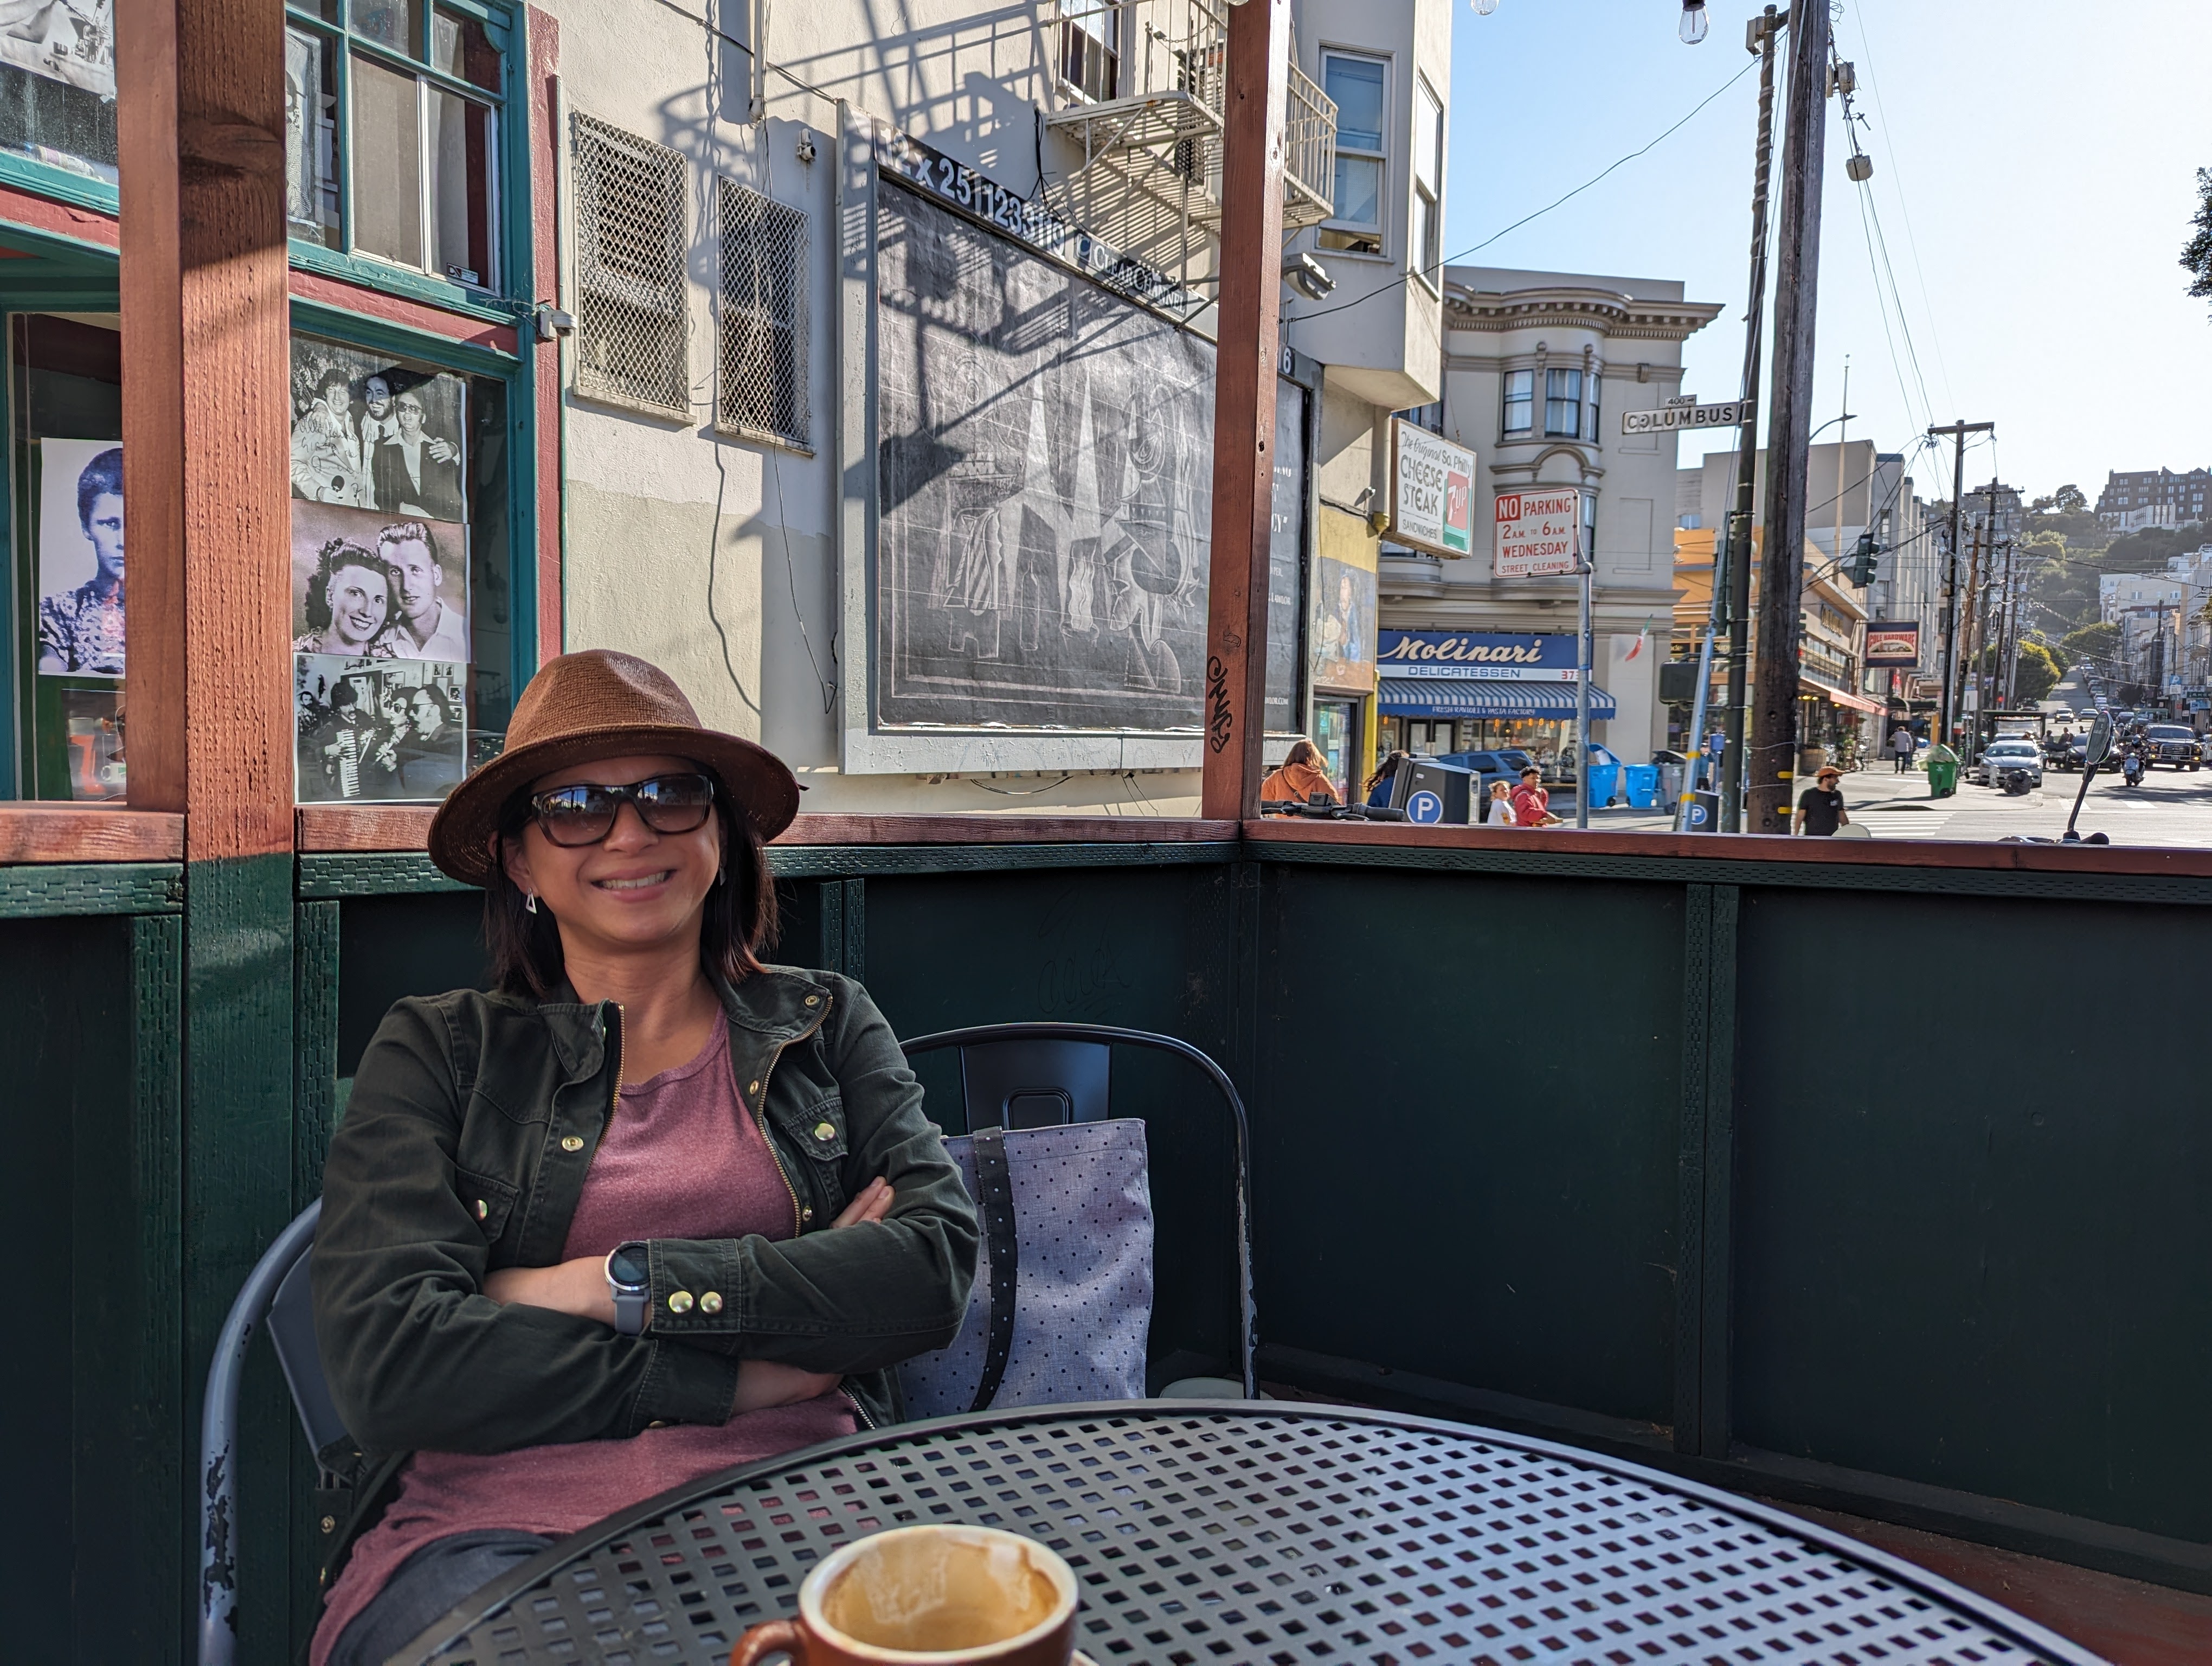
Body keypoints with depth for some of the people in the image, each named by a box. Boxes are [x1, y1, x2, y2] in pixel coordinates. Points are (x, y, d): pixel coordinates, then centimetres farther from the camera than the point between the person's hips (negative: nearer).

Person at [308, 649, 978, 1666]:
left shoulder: (825, 1026, 15)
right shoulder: (438, 1050, 10)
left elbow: (939, 1267, 0)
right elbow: (384, 1362, -4)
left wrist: (621, 1285, -7)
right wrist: (743, 1377, -7)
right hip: (493, 1531, -1)